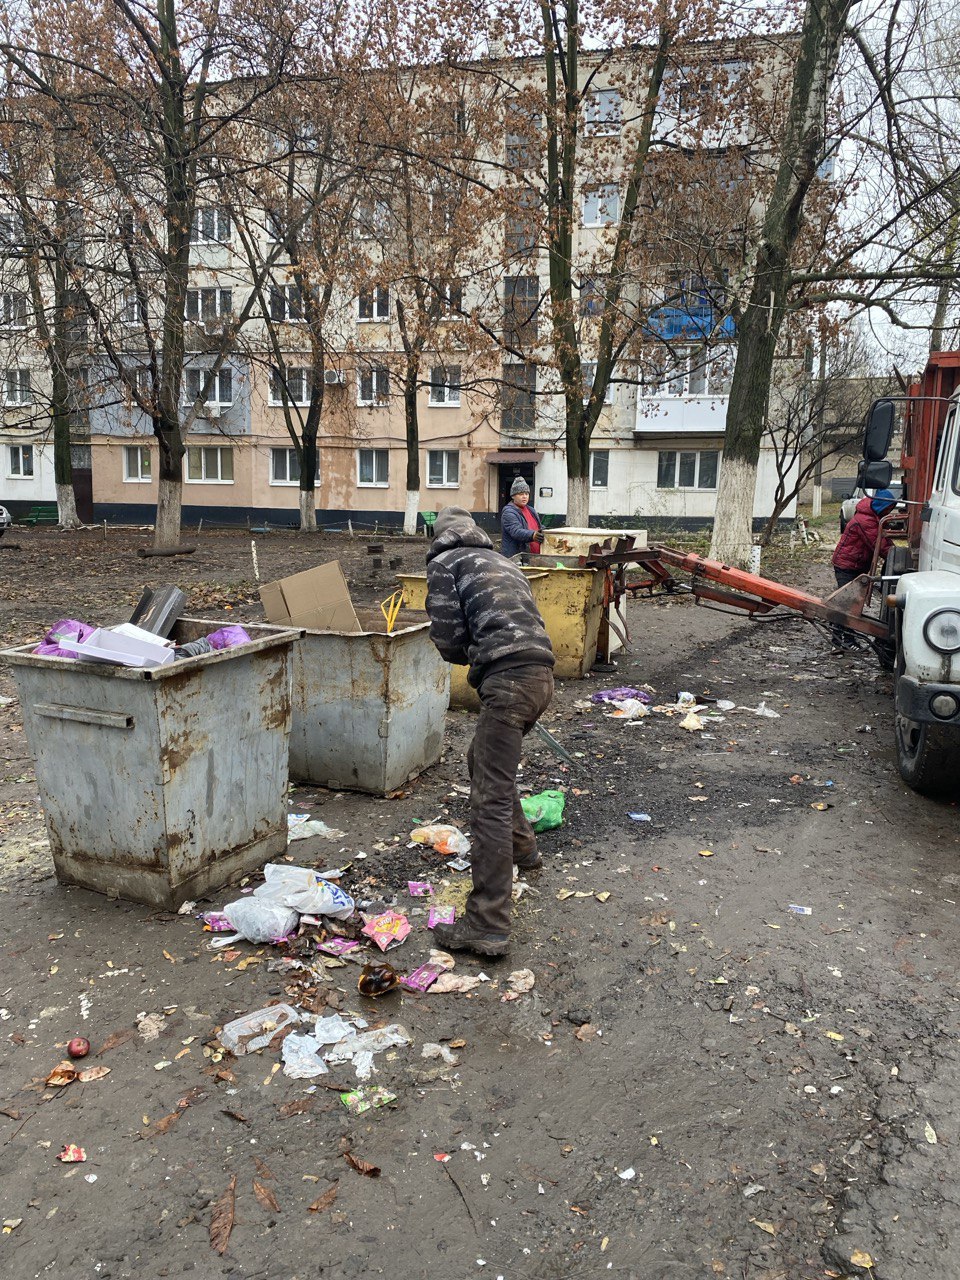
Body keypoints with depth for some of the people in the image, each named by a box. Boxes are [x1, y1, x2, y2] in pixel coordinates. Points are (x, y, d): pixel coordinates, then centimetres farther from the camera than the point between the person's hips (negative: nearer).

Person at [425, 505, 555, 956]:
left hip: (509, 678, -8)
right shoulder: (502, 560, 31)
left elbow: (448, 638, 3)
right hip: (542, 670, 8)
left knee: (490, 799, -9)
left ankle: (487, 927, -10)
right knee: (484, 760, 30)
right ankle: (520, 847, 47)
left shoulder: (444, 562, 10)